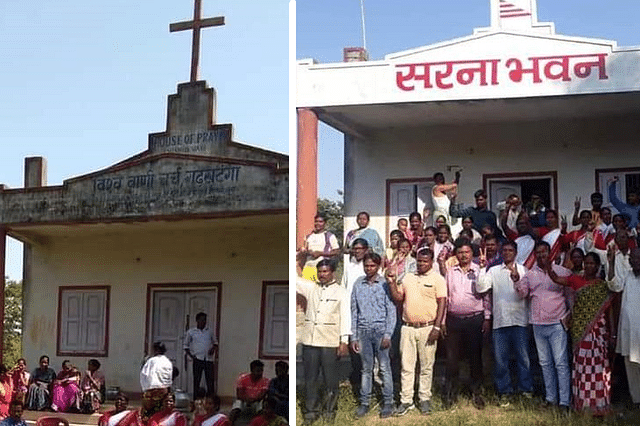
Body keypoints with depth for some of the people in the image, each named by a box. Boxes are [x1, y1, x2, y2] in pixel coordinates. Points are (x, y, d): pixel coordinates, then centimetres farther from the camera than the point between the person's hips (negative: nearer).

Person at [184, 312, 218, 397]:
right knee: (196, 380, 1)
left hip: (209, 359, 1)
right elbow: (186, 345, 14)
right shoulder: (191, 332, 7)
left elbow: (215, 342, 22)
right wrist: (190, 355, 0)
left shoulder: (210, 331, 12)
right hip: (198, 359, -1)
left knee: (210, 380, -2)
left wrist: (214, 348, 0)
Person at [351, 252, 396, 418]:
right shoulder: (358, 285, 8)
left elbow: (391, 311, -2)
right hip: (364, 331, 3)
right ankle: (364, 403, 13)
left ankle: (388, 403, 8)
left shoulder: (385, 284, -2)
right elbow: (354, 311, 11)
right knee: (366, 368, 8)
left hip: (380, 330, -3)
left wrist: (388, 335, -8)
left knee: (385, 367, 0)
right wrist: (354, 337, 8)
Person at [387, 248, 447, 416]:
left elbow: (442, 303, -6)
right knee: (406, 366, 4)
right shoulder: (407, 278, 13)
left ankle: (425, 399, 16)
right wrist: (392, 282, -3)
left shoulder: (437, 279, -1)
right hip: (407, 327, 3)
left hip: (427, 328, -3)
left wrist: (437, 327, -12)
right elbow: (398, 299, 11)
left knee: (426, 367, 5)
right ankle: (406, 400, 9)